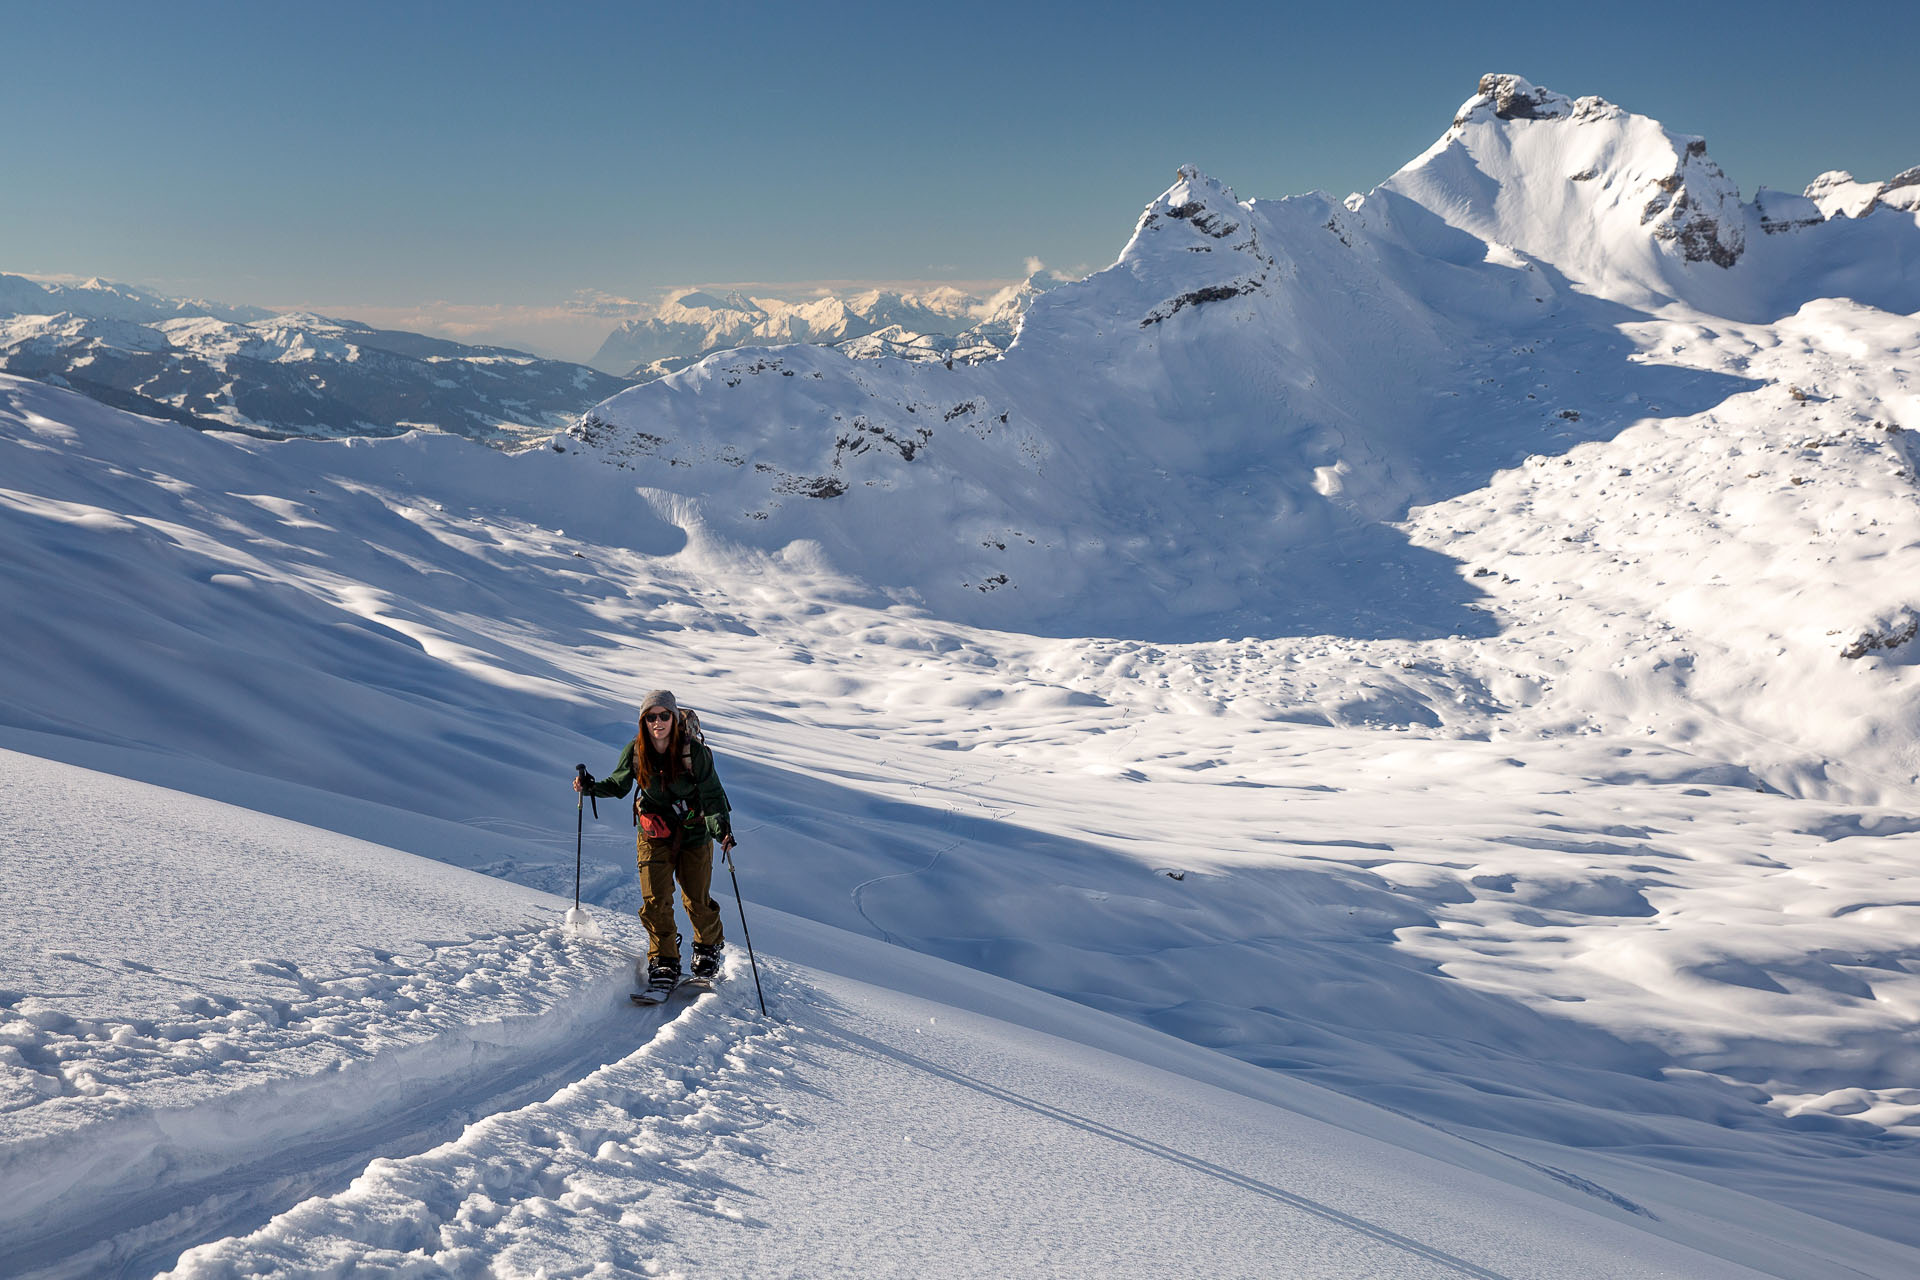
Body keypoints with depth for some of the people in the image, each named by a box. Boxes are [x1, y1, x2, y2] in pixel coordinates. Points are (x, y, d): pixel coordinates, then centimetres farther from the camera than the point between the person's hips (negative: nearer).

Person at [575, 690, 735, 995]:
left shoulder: (693, 750, -19)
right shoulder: (636, 751, -10)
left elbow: (712, 793, -16)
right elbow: (618, 785, 5)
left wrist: (722, 828, -31)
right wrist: (591, 788, -15)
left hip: (694, 829, -2)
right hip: (654, 830, 2)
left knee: (697, 899, 5)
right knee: (656, 899, -8)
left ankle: (708, 946, 33)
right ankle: (664, 962, 5)